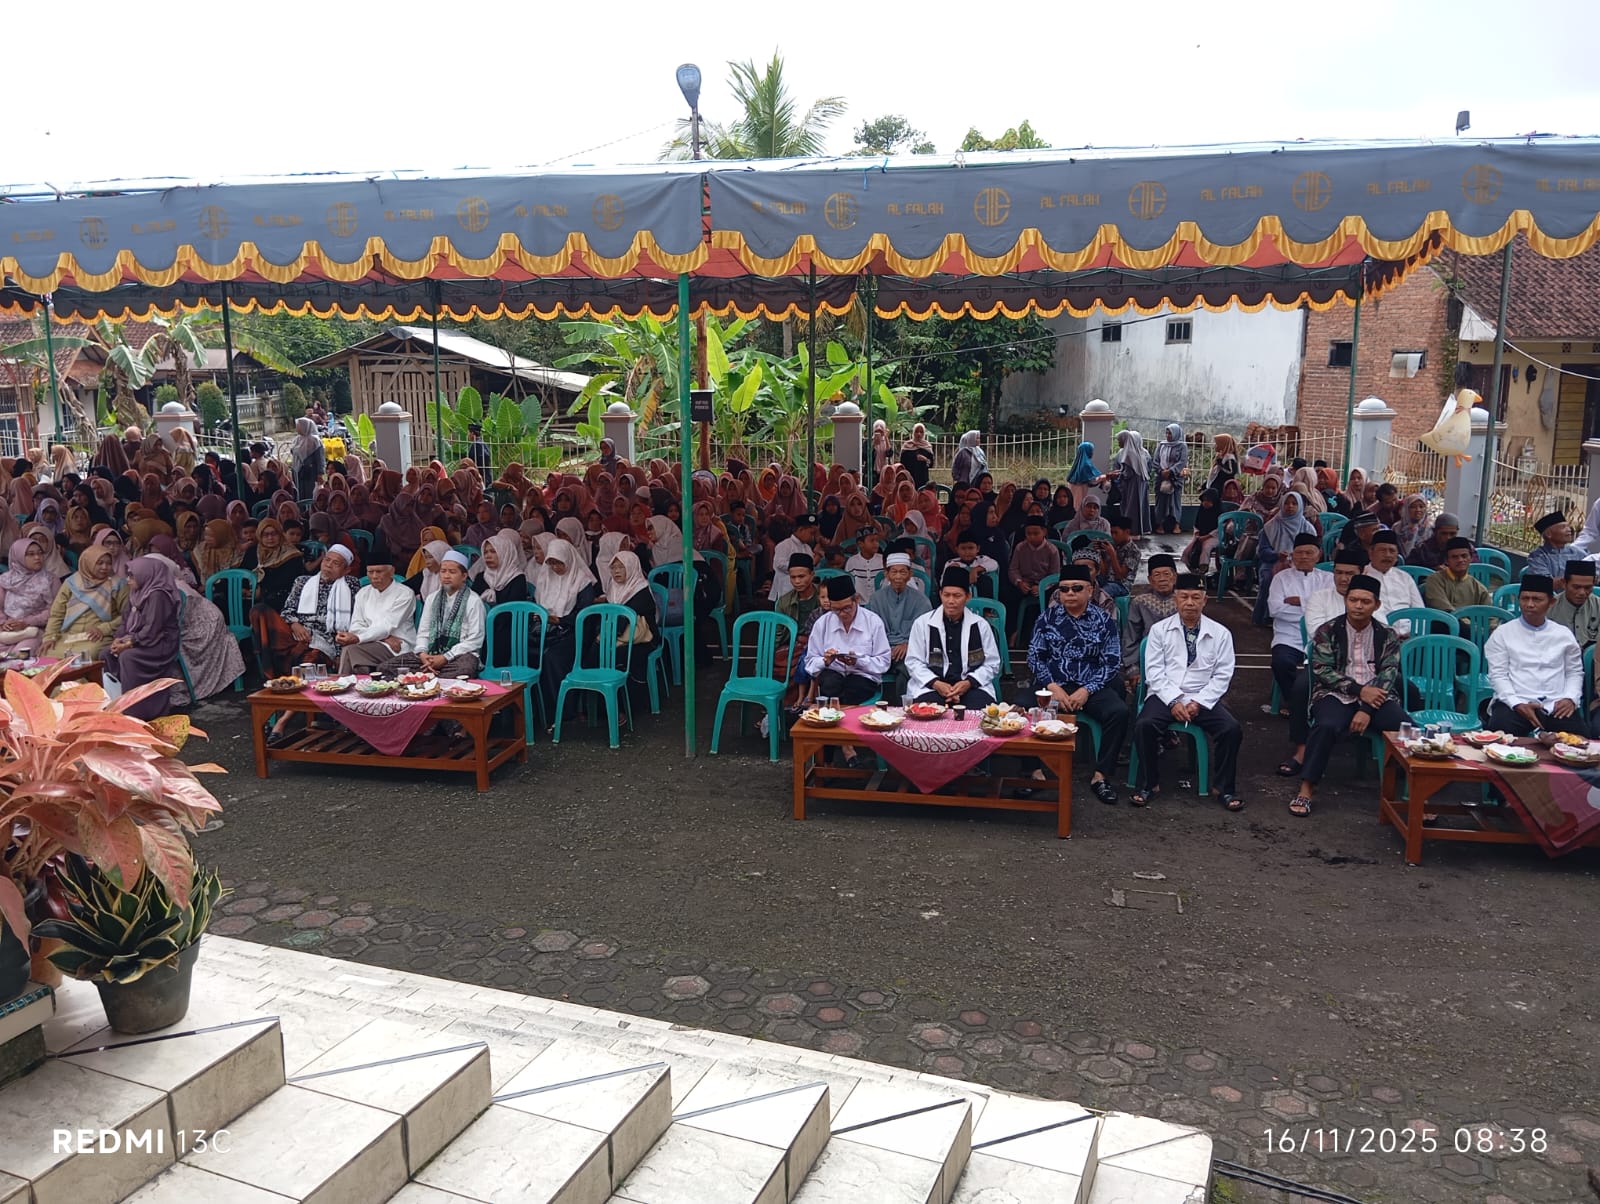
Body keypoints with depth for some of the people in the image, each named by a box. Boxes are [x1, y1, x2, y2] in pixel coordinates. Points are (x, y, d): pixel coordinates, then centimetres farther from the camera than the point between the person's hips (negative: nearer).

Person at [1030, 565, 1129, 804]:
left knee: (1119, 711, -29)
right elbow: (1034, 656, 4)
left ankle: (1100, 776, -16)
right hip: (1053, 685, 0)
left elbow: (1112, 663, 0)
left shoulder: (1104, 620, 5)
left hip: (1090, 687, 0)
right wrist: (1053, 687, -11)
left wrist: (1086, 690, -13)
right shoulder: (1047, 618, 8)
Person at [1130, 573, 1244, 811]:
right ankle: (1149, 784, -9)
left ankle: (1223, 787, -4)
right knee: (1144, 725, -29)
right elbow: (1154, 671, -1)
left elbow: (1222, 675, 2)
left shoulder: (1220, 633, 7)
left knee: (1232, 729, -25)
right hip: (1166, 696, -1)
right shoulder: (1160, 630, 6)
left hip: (1203, 699, 1)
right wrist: (1174, 701, -14)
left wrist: (1199, 702, -11)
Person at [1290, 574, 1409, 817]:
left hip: (1375, 697, 2)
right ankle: (1306, 788, -26)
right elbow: (1323, 671, -3)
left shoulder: (1387, 635, 10)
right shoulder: (1327, 631, 6)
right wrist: (1359, 690, -16)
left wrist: (1367, 710, -16)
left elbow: (1388, 675, -1)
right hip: (1336, 694, -2)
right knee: (1326, 726, -34)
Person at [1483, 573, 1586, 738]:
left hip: (1557, 706, 3)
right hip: (1516, 703, -2)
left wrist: (1571, 698, -2)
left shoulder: (1564, 634, 16)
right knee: (1501, 736, -33)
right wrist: (1517, 704, -13)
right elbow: (1498, 674, 1)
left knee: (1579, 736, -26)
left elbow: (1575, 672, 19)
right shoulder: (1502, 633, 7)